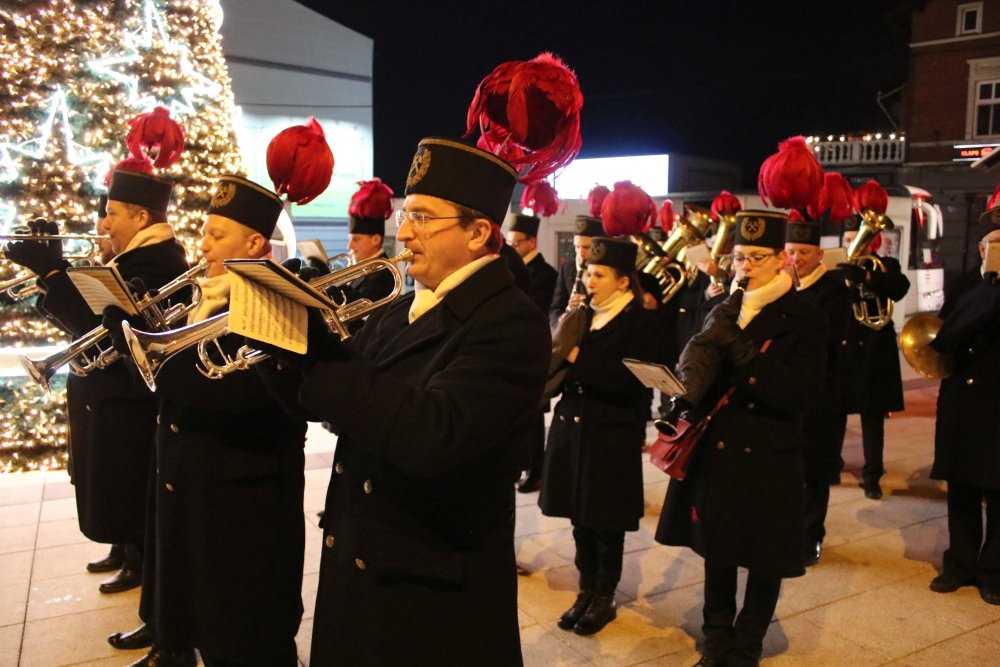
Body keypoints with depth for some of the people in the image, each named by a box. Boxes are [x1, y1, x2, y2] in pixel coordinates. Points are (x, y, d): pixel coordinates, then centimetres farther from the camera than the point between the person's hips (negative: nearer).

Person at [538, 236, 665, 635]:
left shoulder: (642, 322, -9)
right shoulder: (583, 314, 9)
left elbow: (629, 381, -20)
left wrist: (579, 358, -21)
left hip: (612, 436, -6)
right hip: (572, 426, 6)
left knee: (606, 522, 6)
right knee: (580, 518, 14)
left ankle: (604, 598, 23)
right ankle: (586, 591, 29)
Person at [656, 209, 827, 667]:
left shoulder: (806, 320, -8)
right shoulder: (723, 313, 5)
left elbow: (801, 394, -19)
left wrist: (741, 349, -28)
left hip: (768, 461, -3)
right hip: (715, 453, 4)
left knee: (765, 561, 10)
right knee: (716, 552, 15)